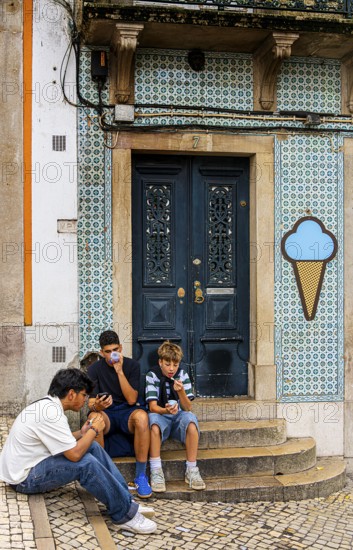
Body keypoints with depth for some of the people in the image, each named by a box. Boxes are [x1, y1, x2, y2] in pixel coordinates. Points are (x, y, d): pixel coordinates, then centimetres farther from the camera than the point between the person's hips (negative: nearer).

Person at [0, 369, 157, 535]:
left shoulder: (46, 405, 5)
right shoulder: (51, 413, -25)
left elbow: (62, 444, 16)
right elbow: (75, 454, -26)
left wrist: (82, 433, 5)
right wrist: (94, 430, -11)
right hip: (24, 478, -10)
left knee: (92, 447, 3)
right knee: (86, 462, -25)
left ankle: (125, 500, 2)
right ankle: (125, 514, -13)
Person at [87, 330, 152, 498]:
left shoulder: (132, 365, 0)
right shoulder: (94, 369, 0)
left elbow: (131, 400, -10)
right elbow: (91, 403, -6)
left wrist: (119, 371, -17)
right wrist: (96, 406, -32)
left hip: (127, 412, 0)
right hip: (106, 414, 0)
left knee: (141, 416, -36)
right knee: (94, 418, -38)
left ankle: (141, 476, -26)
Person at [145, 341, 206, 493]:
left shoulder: (182, 375, -3)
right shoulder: (152, 376, -8)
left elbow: (187, 408, -8)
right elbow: (152, 406, -15)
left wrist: (181, 391, -28)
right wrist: (166, 410, -37)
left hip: (179, 417, 2)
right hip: (160, 416, -2)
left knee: (190, 418, -32)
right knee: (153, 418, -36)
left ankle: (191, 470, -23)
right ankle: (156, 471, -30)